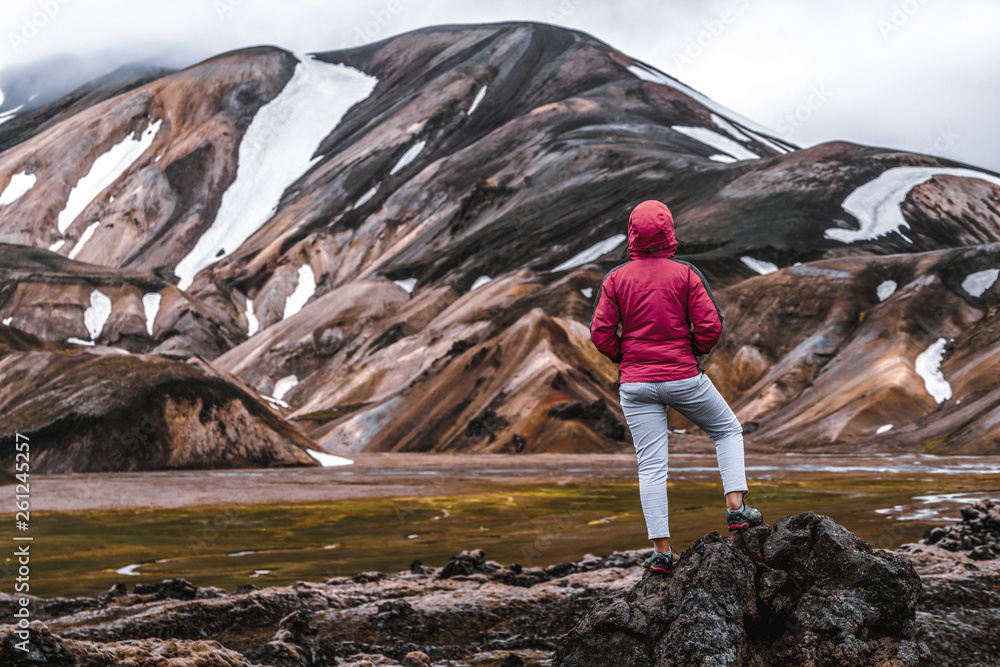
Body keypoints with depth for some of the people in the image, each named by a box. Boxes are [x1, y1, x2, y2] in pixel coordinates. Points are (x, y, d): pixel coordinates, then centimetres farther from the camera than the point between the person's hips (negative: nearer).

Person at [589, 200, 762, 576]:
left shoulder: (615, 280, -1)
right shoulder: (686, 275, -5)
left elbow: (600, 333, -4)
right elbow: (710, 326, -11)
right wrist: (695, 352, 8)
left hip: (636, 383, 2)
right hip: (684, 377, -2)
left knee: (651, 467, 3)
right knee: (728, 430, 22)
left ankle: (662, 552, 3)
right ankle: (735, 507, 10)